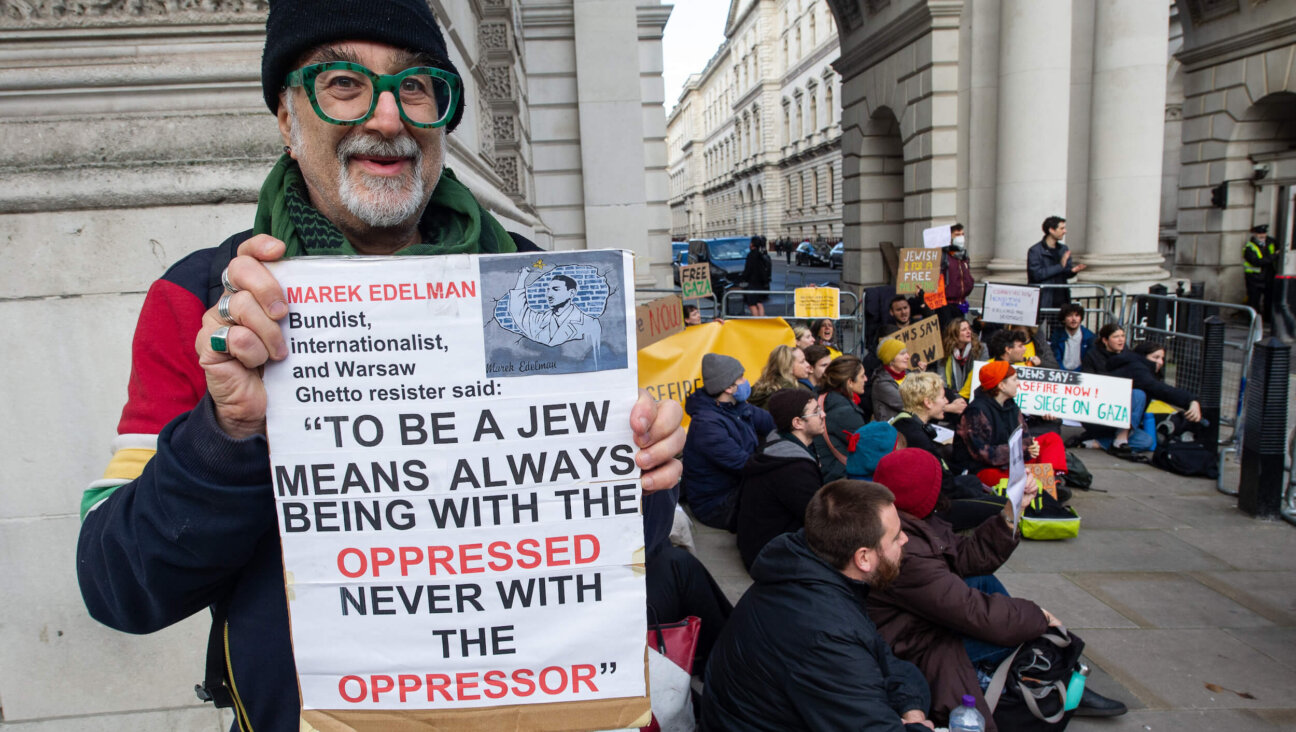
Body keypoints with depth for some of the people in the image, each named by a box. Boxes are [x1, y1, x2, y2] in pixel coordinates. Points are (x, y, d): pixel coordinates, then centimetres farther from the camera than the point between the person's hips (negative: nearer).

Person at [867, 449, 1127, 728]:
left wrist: (1011, 513, -6)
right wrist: (1038, 616, -12)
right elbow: (974, 613, -27)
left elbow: (965, 556, 0)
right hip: (914, 651, -10)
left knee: (984, 581, 13)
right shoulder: (904, 555, -34)